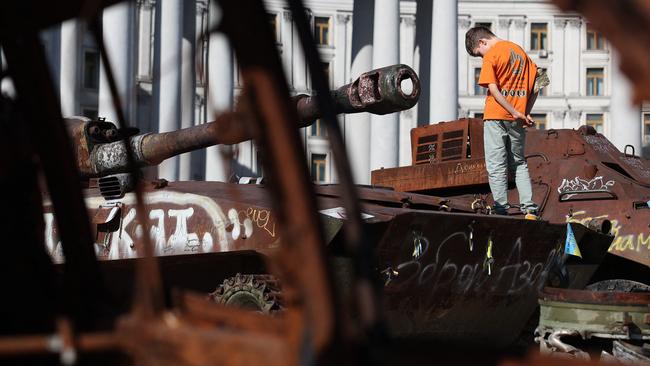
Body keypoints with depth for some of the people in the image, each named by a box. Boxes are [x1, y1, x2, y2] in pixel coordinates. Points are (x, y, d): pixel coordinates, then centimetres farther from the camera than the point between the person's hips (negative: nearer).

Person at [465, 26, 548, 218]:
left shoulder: (491, 54, -6)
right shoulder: (519, 50, 14)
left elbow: (493, 88, -15)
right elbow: (537, 84, 13)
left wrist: (517, 113, -14)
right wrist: (525, 112, 7)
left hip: (496, 116, -6)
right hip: (517, 121, 6)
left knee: (496, 166, -1)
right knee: (519, 164, 14)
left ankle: (501, 210, -3)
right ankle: (529, 209, 4)